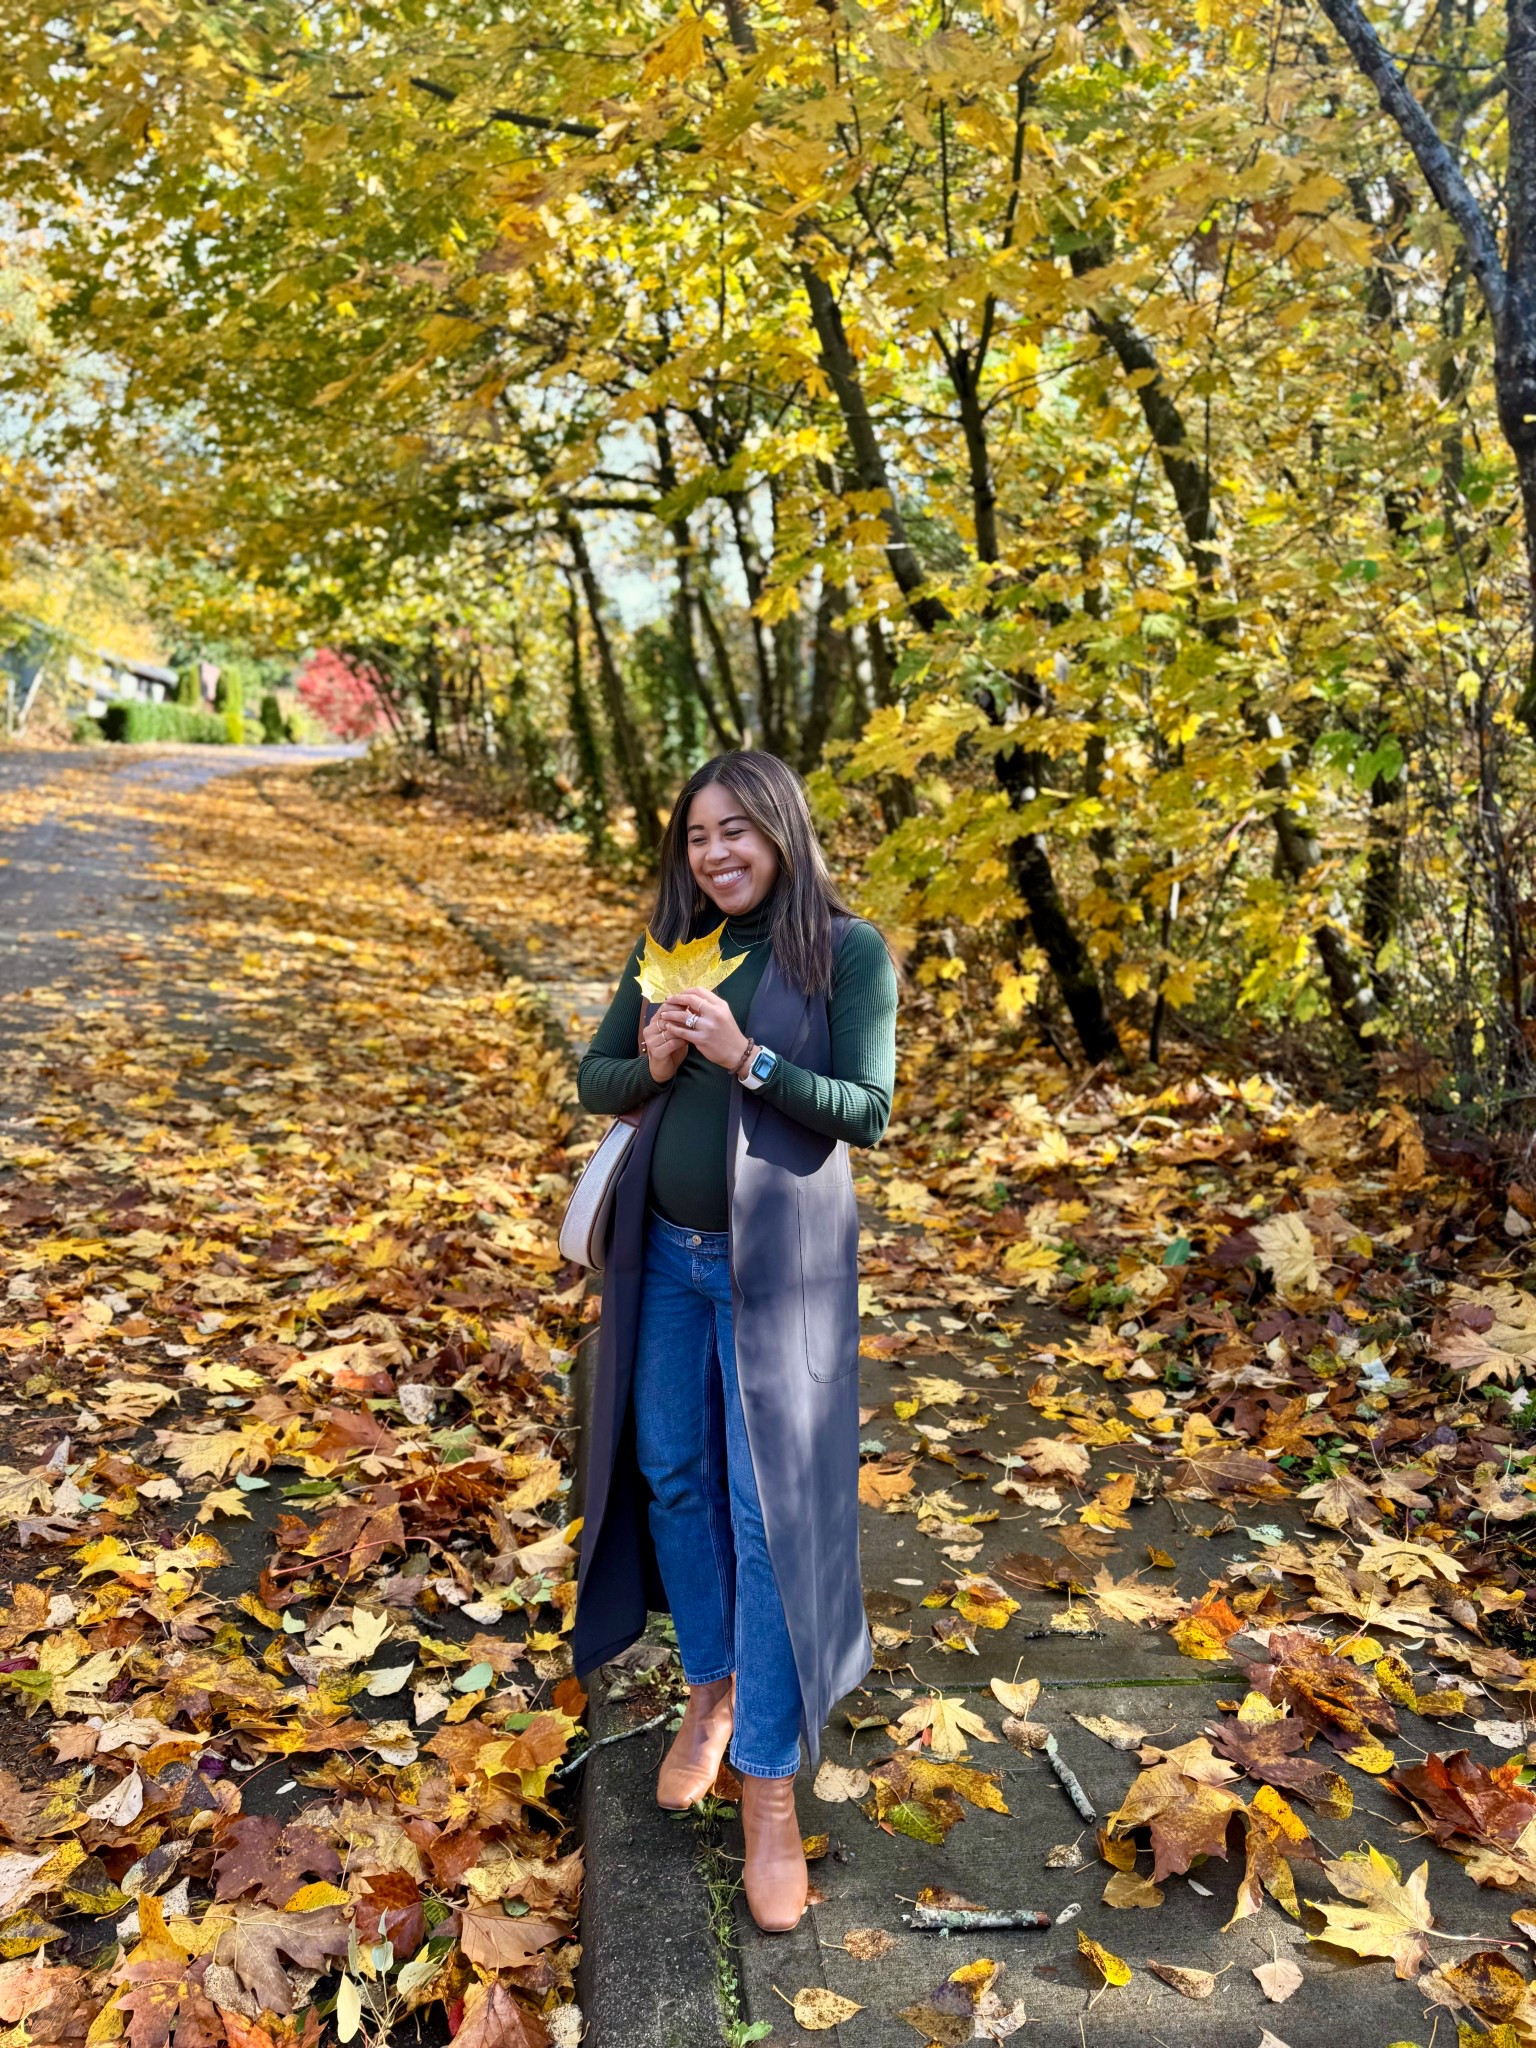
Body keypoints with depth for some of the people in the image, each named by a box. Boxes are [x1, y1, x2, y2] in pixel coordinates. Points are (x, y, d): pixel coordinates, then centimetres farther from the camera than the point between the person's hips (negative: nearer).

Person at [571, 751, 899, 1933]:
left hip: (778, 1261, -5)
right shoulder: (672, 947, 5)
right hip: (666, 1252, 5)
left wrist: (745, 1057, -24)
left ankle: (770, 1785, 11)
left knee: (770, 1506, -1)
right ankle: (709, 1690, 37)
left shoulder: (850, 950, -8)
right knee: (672, 1474, 14)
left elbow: (869, 1112, -12)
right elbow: (594, 1082, 8)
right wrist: (651, 1066, -14)